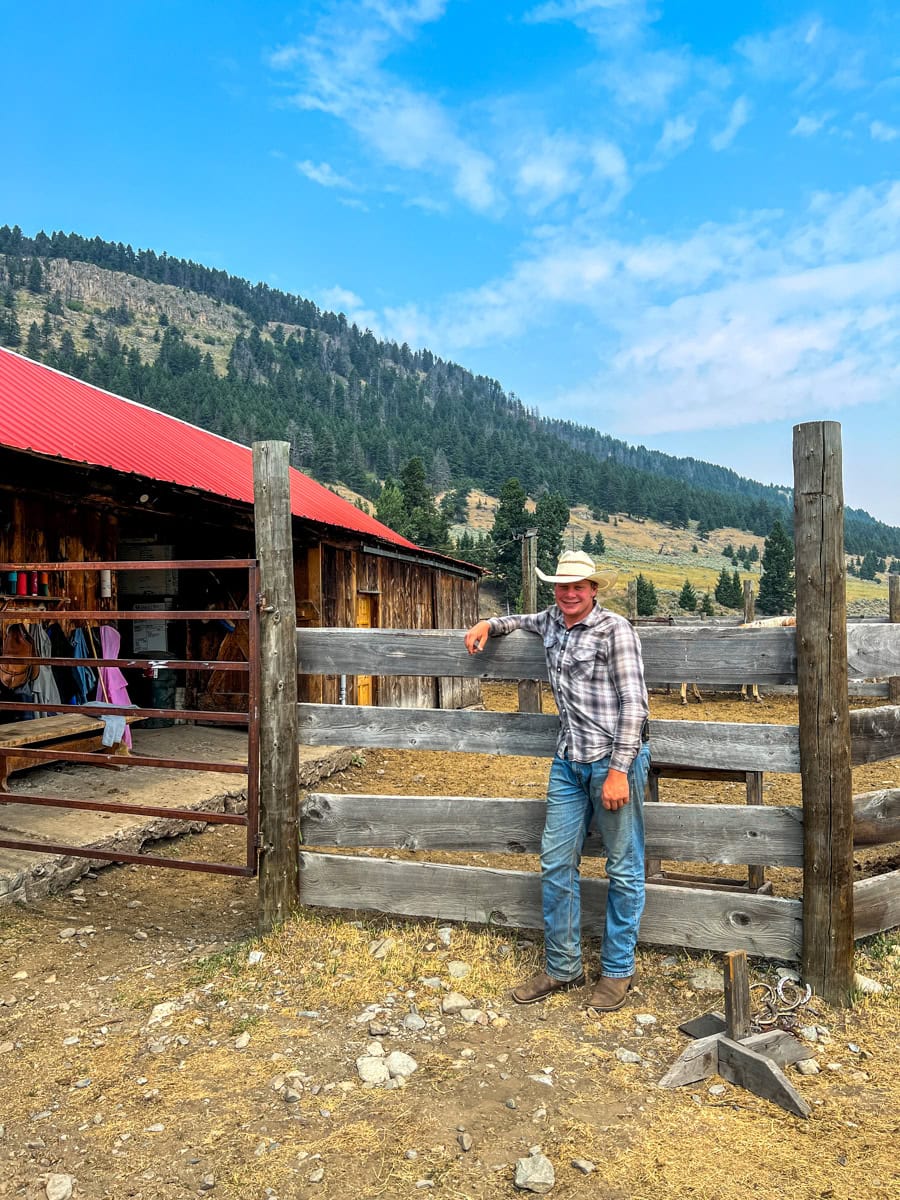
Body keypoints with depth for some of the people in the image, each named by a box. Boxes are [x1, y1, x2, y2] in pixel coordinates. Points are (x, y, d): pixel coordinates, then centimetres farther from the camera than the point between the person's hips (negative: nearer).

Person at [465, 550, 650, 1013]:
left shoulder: (615, 629, -10)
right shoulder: (552, 620, 10)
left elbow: (633, 703, -13)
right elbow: (523, 620, 35)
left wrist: (619, 770, -17)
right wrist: (490, 624, 14)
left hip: (615, 760, -7)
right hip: (569, 762, 7)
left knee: (623, 869, 7)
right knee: (556, 864, 9)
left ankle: (618, 971, 23)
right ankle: (562, 967, 24)